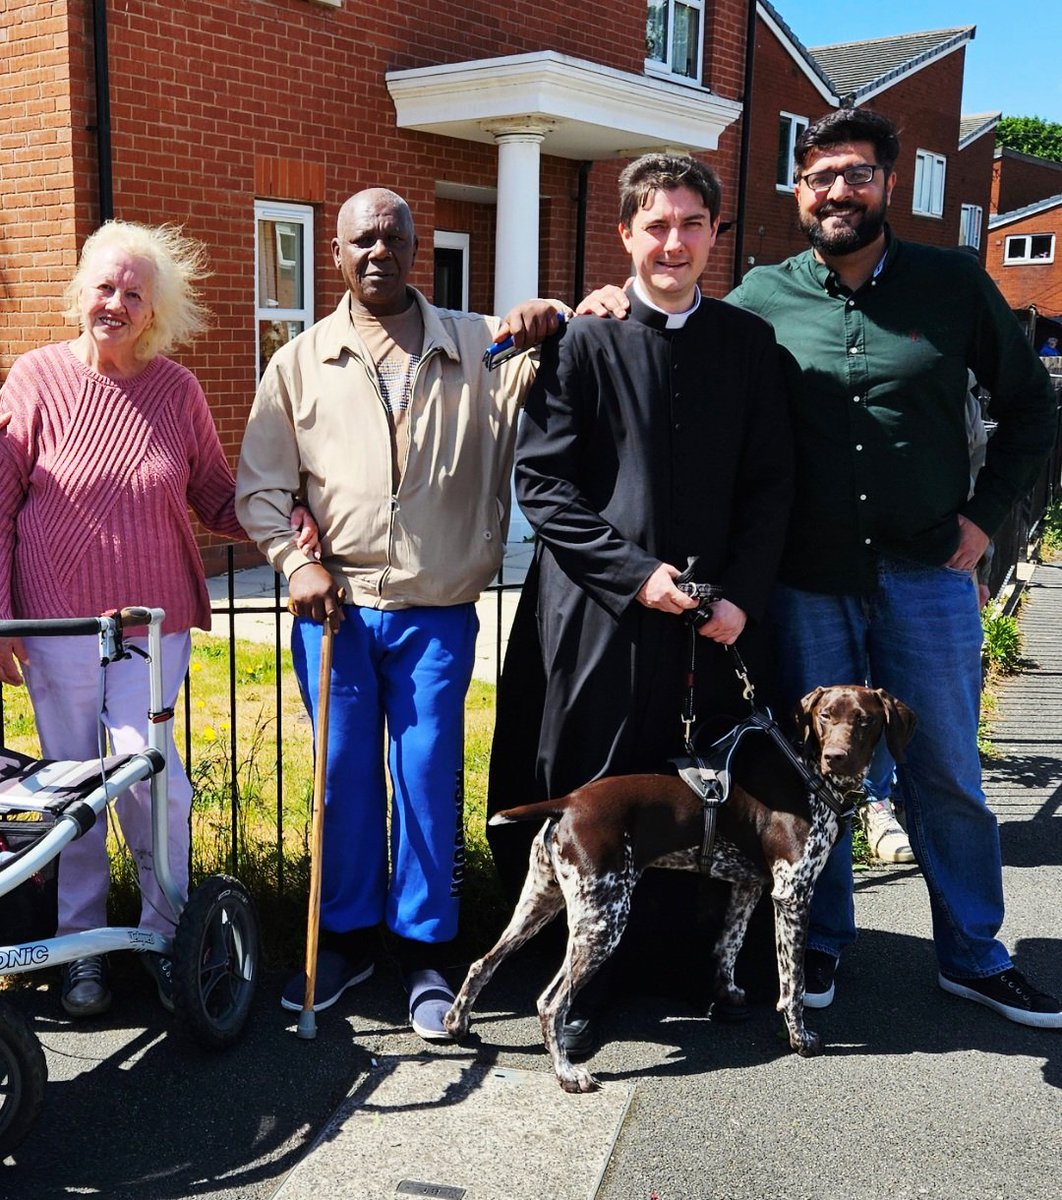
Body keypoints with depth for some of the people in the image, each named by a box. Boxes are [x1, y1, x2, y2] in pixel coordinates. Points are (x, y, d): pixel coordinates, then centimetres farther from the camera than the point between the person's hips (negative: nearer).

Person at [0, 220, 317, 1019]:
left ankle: (165, 933, 19)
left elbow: (215, 498, 6)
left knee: (150, 780, -4)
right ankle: (83, 944, 27)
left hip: (154, 621, 0)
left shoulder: (178, 390, -1)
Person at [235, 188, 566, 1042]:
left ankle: (427, 953, 18)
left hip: (437, 612, -1)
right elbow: (260, 485, 8)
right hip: (335, 607, 1)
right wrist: (295, 562, -7)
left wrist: (552, 327, -16)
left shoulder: (478, 346, 5)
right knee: (344, 775, 9)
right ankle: (346, 939, 26)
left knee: (429, 778, 3)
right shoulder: (300, 363, 7)